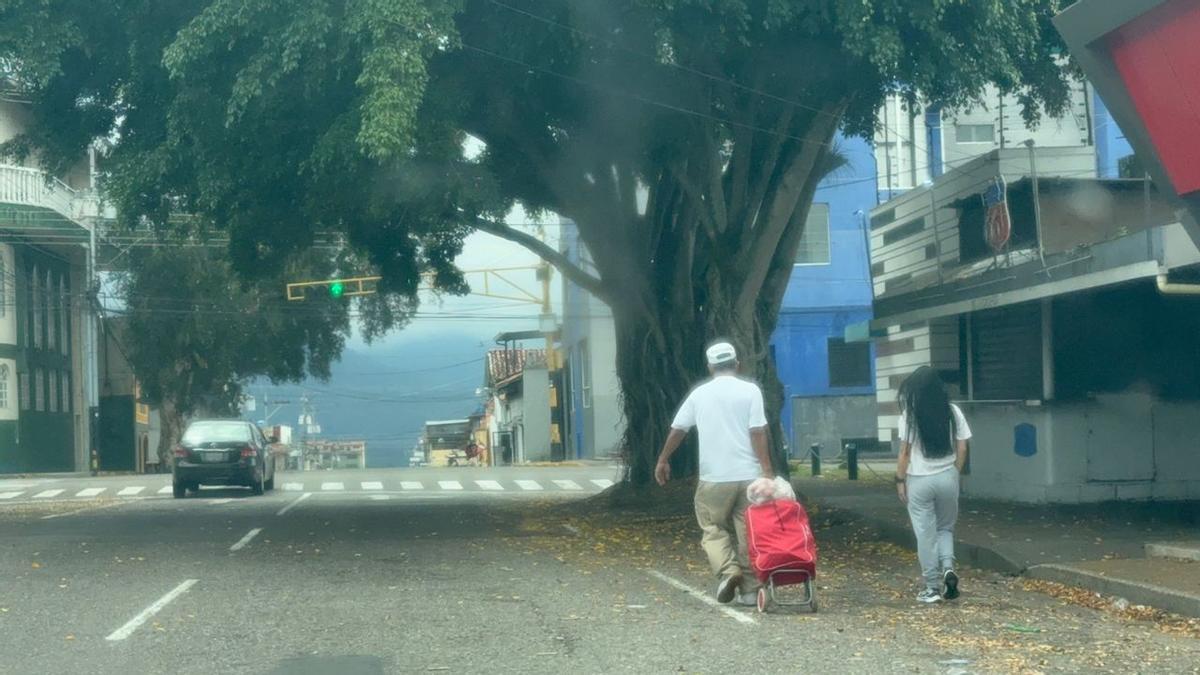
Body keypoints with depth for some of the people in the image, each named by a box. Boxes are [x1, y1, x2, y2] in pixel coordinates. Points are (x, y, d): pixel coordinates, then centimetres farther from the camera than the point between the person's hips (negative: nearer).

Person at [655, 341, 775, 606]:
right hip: (748, 475, 0)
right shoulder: (750, 391, -1)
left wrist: (663, 460, 25)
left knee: (713, 529, 11)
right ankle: (750, 589, 8)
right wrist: (767, 470, -6)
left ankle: (727, 570, -12)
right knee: (748, 532, 7)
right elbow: (757, 433, -8)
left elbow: (677, 430, 12)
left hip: (714, 477, 0)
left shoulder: (700, 394, 7)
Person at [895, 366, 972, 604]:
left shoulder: (910, 415, -9)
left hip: (919, 480, -3)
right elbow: (962, 449, 2)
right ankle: (948, 567, -4)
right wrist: (955, 473, 13)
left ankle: (932, 587, 8)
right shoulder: (953, 412, 0)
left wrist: (899, 480, 1)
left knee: (925, 533, 5)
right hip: (947, 477, 3)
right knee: (945, 527, 20)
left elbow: (905, 452, -8)